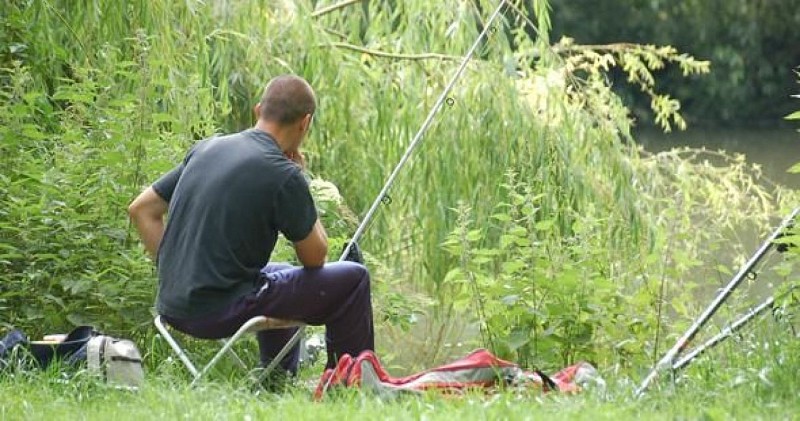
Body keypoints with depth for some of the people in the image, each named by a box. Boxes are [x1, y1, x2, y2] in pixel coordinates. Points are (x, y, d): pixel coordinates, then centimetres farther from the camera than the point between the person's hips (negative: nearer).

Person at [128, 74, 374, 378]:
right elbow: (315, 257, -1)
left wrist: (174, 272, 16)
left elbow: (141, 210, 15)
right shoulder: (283, 174, -13)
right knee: (352, 279, 3)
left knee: (280, 275, 36)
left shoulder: (206, 149, 9)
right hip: (221, 312, -8)